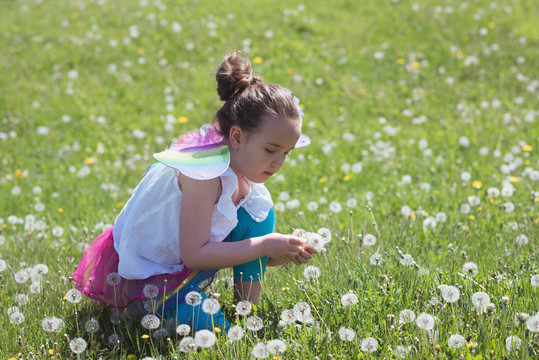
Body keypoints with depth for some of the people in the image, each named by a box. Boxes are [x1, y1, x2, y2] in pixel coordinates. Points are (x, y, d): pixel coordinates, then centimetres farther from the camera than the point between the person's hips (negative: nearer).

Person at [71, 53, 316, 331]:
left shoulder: (244, 172, -4)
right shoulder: (206, 173, -31)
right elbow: (194, 254, -32)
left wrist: (280, 253, -15)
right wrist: (263, 245, -28)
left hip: (184, 265, 9)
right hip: (140, 275, -9)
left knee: (258, 207, -5)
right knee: (213, 329, -32)